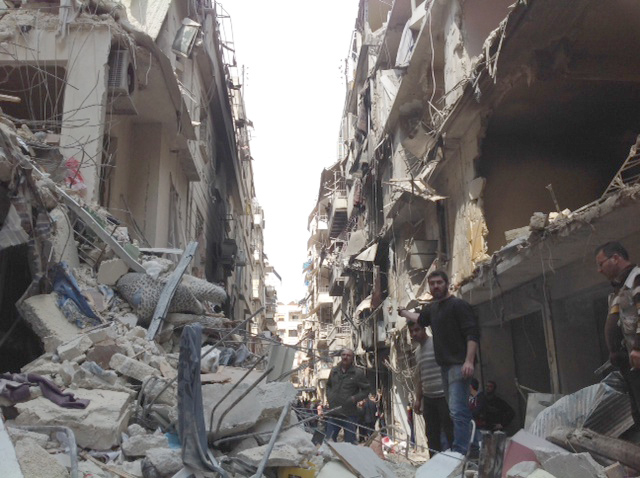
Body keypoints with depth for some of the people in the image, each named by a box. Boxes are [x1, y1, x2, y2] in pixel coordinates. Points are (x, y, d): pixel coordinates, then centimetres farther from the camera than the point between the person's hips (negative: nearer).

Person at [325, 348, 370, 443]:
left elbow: (366, 390, -1)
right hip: (334, 413, 4)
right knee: (329, 440, 10)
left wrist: (355, 398, -14)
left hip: (349, 415, -4)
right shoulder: (334, 371, 8)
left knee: (350, 442, 5)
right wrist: (329, 395, 8)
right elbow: (328, 385, 25)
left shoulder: (358, 373, -6)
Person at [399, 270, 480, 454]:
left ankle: (459, 452, -20)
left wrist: (469, 361, -25)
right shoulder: (432, 308, 17)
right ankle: (468, 448, 21)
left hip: (459, 365, -9)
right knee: (456, 411, 13)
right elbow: (421, 318, 41)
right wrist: (404, 312, 54)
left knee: (457, 410, -17)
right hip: (445, 365, 9)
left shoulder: (458, 305, -8)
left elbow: (473, 333, -16)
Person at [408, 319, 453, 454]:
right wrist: (418, 399, 20)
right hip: (428, 398, 7)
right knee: (432, 434, 10)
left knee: (450, 432, -5)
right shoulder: (417, 351, 16)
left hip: (443, 396, -7)